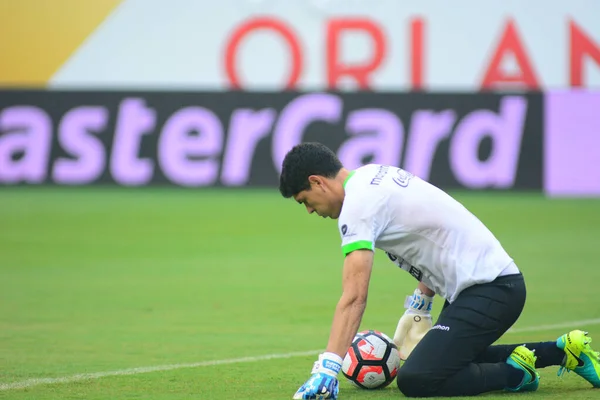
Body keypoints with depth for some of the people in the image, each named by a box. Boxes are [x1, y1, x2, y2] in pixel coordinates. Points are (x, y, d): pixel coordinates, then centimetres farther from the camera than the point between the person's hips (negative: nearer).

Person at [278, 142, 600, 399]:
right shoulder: (375, 174, 12)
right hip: (500, 278, 10)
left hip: (488, 291, -10)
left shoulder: (358, 203, -17)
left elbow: (354, 296, -26)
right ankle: (561, 350, 24)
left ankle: (513, 372, -5)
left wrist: (326, 369, -31)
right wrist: (419, 304, 30)